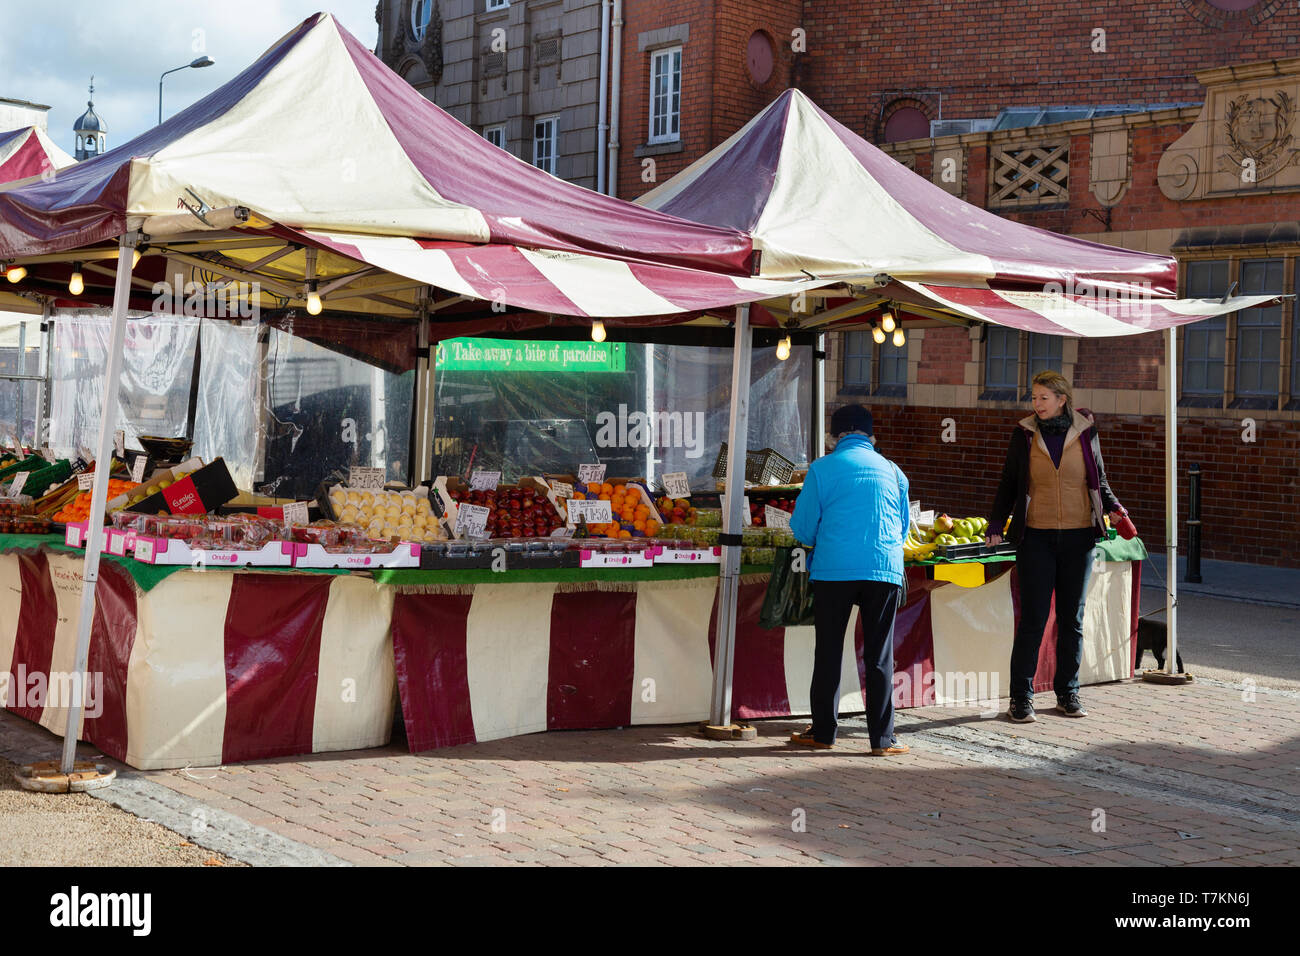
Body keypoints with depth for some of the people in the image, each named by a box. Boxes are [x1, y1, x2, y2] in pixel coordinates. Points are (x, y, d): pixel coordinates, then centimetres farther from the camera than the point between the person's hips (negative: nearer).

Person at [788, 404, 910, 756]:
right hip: (885, 571, 2)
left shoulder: (822, 469, 1)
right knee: (880, 655, 6)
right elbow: (904, 525, 18)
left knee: (828, 651, 9)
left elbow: (802, 527, 4)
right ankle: (882, 737, 7)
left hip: (834, 570, -1)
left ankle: (823, 732, 15)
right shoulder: (892, 470, 8)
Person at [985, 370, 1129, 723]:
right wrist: (996, 525, -3)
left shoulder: (1085, 430, 3)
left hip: (1078, 536, 1)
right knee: (1032, 618, -4)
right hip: (1036, 537, -1)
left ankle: (1068, 693, 19)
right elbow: (1009, 483, 8)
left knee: (1072, 619, 8)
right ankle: (1021, 697, 3)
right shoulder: (1024, 433, 2)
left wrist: (1114, 508, -7)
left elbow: (1099, 481, 12)